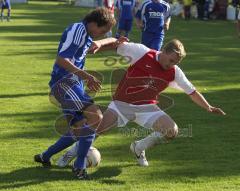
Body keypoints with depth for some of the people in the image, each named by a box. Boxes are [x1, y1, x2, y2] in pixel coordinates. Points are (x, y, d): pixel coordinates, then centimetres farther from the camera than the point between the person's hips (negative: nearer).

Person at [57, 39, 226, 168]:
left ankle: (139, 148, 12)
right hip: (122, 104, -4)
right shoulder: (142, 53, -12)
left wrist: (209, 108, 3)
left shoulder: (174, 72, -1)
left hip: (147, 107, 4)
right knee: (96, 128, -21)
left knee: (172, 131, -15)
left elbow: (192, 92, 8)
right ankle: (72, 153, 7)